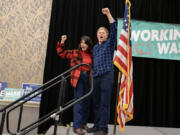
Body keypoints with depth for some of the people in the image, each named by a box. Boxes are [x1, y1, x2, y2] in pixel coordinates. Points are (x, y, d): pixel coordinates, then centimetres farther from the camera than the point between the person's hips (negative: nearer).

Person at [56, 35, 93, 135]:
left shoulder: (92, 55, 7)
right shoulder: (75, 53, 2)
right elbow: (61, 53, 7)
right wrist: (62, 43, -1)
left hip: (88, 79, 4)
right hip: (78, 78, -4)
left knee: (86, 102, 11)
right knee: (79, 101, -5)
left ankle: (83, 123, 27)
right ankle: (77, 126, 3)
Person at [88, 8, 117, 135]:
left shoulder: (110, 43, 5)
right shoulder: (95, 47, 21)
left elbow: (114, 28, -8)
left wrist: (108, 14, -13)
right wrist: (92, 73, 18)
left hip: (107, 76, -6)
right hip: (96, 77, 6)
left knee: (104, 103, -6)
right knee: (96, 103, 9)